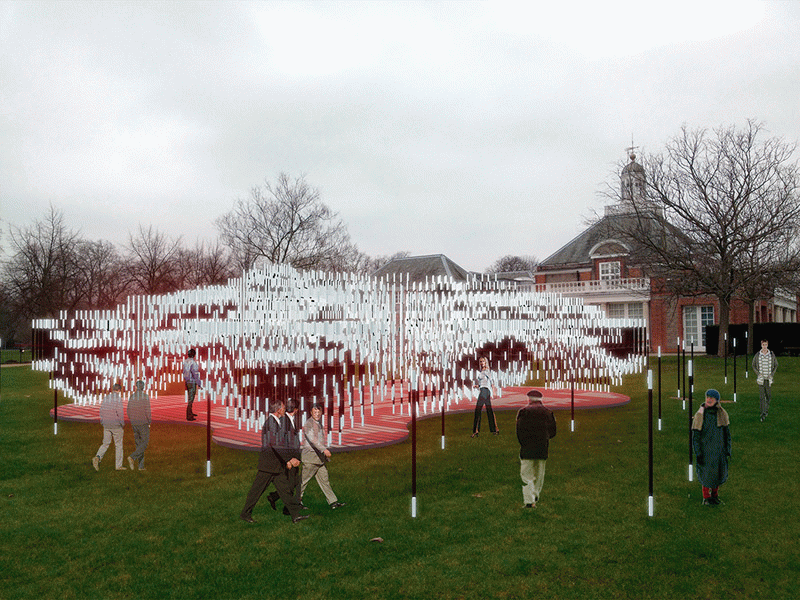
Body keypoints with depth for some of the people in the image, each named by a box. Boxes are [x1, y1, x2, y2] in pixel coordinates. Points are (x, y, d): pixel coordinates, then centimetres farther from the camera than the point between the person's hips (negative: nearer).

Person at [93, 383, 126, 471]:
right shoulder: (118, 399, -14)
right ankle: (119, 465, 11)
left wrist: (103, 423, 20)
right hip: (116, 426, -5)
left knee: (105, 444, 12)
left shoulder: (105, 398, 6)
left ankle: (97, 458, -14)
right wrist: (123, 426, -7)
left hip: (106, 426, 5)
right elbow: (120, 413, -17)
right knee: (118, 445, 6)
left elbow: (101, 412, 11)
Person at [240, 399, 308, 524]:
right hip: (269, 462, -10)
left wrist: (286, 460, 18)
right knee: (258, 489, 1)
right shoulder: (271, 421, -15)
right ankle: (245, 513, 14)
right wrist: (289, 459, -26)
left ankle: (295, 514, 4)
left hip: (277, 463, 10)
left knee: (284, 487, 6)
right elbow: (275, 444, -25)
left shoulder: (276, 422, 16)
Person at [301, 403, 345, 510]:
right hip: (310, 457, -8)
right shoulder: (308, 424, -14)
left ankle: (333, 502, 3)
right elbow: (312, 439, -28)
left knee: (324, 480, 5)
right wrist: (324, 450, -39)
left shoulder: (319, 424, 14)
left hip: (320, 457, 8)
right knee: (304, 480, 2)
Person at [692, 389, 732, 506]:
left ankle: (715, 495, 30)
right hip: (706, 451, -4)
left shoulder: (722, 414, 1)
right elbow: (695, 436, -7)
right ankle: (706, 498, 17)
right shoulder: (700, 415, -10)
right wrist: (698, 453, -11)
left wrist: (728, 450, 8)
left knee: (720, 474, 10)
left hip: (720, 450, 4)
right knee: (707, 473, 0)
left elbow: (727, 434, 10)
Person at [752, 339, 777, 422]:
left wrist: (772, 374, -3)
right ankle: (763, 415, -3)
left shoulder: (772, 355, -1)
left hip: (769, 378, 1)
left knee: (769, 396, 7)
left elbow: (776, 365, 10)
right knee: (761, 396, -4)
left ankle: (766, 409, 34)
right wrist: (758, 373, -5)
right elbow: (753, 366, 9)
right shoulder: (757, 355, -2)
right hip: (761, 378, -1)